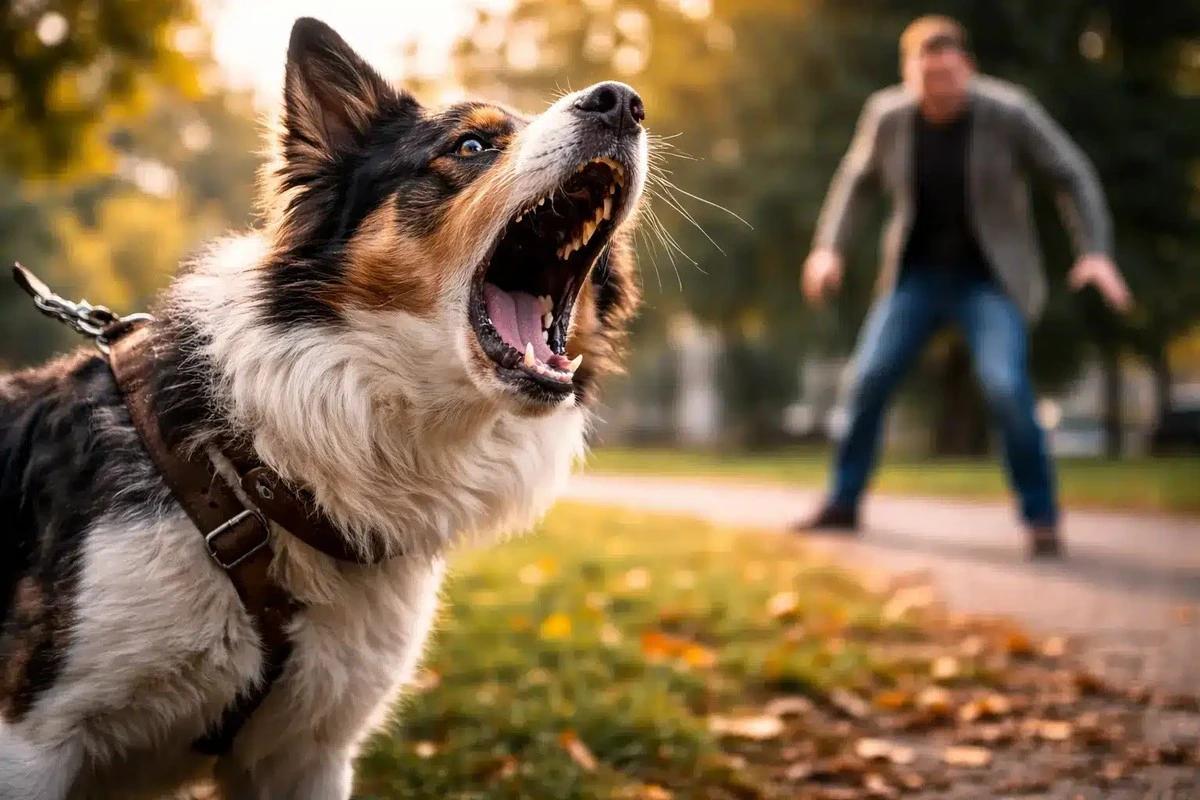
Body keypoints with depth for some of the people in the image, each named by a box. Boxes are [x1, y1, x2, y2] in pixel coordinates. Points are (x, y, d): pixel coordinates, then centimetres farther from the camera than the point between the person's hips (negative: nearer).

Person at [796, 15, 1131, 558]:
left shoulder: (1008, 112, -19)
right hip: (917, 274, 3)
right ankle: (843, 504, 8)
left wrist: (1095, 253, -23)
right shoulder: (888, 114, -10)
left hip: (991, 278, -3)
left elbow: (1074, 176, -11)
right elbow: (855, 179, 7)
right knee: (869, 377, -10)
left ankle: (1042, 519, -8)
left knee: (1005, 386, -23)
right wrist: (828, 248, -4)